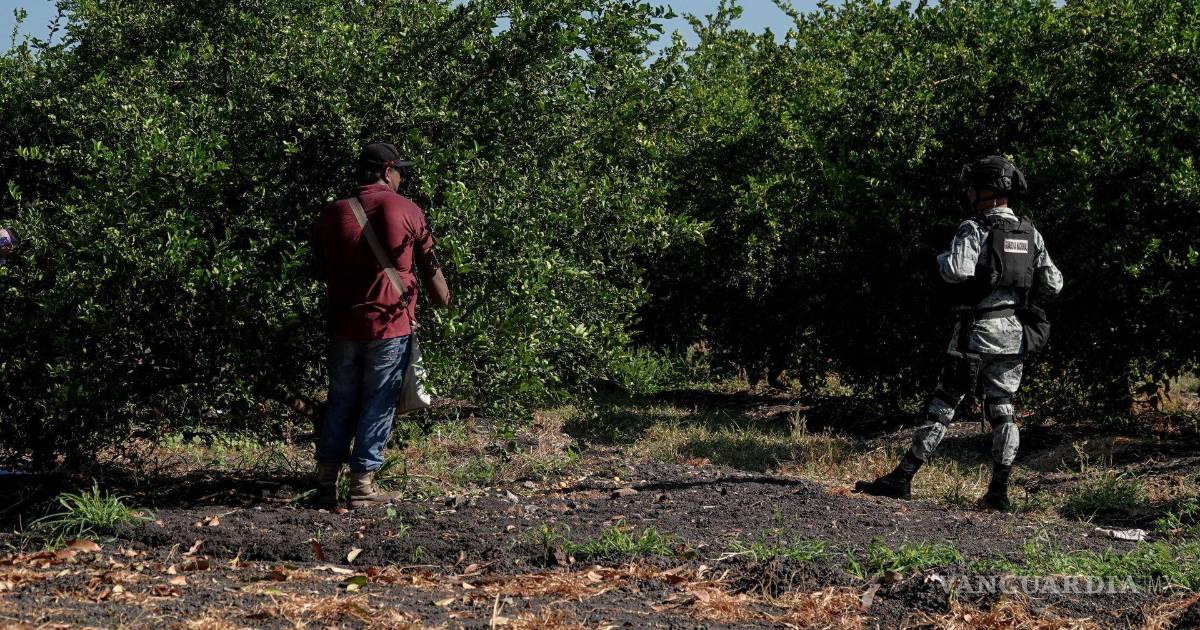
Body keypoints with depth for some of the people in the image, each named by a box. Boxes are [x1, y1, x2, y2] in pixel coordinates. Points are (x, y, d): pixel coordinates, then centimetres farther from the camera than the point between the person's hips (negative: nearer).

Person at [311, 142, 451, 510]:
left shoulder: (332, 214, 7)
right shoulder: (406, 211, -3)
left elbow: (324, 271, 15)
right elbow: (430, 268, 3)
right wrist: (446, 305, 17)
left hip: (344, 325, 3)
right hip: (390, 326, -3)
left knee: (340, 403, 11)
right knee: (378, 406, 3)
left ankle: (326, 485, 9)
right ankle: (362, 486, 4)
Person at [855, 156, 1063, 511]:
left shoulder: (974, 229, -11)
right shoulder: (1031, 234, 8)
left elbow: (957, 271, -25)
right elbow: (1053, 283, 7)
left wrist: (942, 259, -3)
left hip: (979, 331, -6)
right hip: (1015, 333, 6)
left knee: (943, 405, -4)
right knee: (1002, 409, 9)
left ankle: (902, 480, -2)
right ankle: (999, 491, 7)